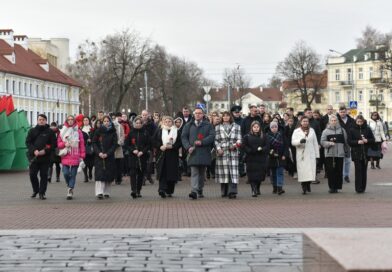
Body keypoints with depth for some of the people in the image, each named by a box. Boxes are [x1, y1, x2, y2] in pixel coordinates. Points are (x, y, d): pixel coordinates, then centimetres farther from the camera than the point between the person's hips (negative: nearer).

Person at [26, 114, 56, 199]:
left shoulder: (50, 132, 5)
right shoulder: (32, 131, 9)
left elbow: (54, 144, 1)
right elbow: (28, 142, 4)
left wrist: (45, 151, -13)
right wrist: (34, 150, -12)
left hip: (45, 157, -1)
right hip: (34, 157, 2)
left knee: (44, 175, -1)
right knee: (32, 174, 1)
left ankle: (42, 192, 7)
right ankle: (35, 190, 21)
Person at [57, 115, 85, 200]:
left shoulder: (78, 131, 4)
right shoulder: (63, 131, 9)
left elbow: (82, 144, 3)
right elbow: (58, 143, 10)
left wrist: (82, 156, -1)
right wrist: (64, 144, -11)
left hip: (75, 157, -1)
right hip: (65, 157, 1)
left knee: (73, 174, -1)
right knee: (66, 173, -7)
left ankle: (70, 191, 4)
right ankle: (69, 186, 21)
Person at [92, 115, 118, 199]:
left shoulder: (113, 132, 4)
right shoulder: (98, 131, 4)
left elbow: (114, 144, -1)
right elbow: (94, 143, 3)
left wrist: (107, 154, -12)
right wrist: (99, 153, -11)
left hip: (109, 157, 1)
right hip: (99, 156, -1)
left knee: (109, 174, 2)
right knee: (100, 173, -10)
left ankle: (107, 192, 11)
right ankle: (99, 192, -16)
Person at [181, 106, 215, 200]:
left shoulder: (208, 125, 9)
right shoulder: (188, 126, 13)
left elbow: (212, 136, -4)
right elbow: (183, 137, 8)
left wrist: (202, 142, -16)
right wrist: (188, 147, -9)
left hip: (204, 152, 1)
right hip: (193, 152, -1)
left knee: (202, 173, 10)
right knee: (194, 172, -11)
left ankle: (200, 190, 24)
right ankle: (194, 191, -21)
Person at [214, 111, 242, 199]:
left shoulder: (236, 127, 12)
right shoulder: (218, 127, 12)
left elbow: (239, 139, 9)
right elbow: (216, 140, 8)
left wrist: (235, 145, -10)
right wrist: (218, 148, -7)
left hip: (233, 152, 0)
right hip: (222, 152, 0)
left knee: (233, 171, -9)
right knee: (223, 171, 0)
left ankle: (232, 192, -14)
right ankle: (224, 192, 10)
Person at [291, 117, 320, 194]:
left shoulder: (312, 130, 14)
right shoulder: (296, 131, 6)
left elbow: (315, 143, 14)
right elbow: (293, 142, -4)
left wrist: (317, 155, 9)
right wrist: (300, 141, -25)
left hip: (310, 154, 2)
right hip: (301, 155, -2)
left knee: (310, 170, -6)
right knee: (302, 171, -6)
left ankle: (308, 185, 12)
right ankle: (304, 188, 0)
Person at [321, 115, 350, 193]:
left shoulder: (342, 130, 9)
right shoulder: (326, 131, 7)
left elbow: (346, 142, 11)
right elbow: (322, 142, 2)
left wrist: (347, 152, 9)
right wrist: (329, 143, -16)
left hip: (340, 154, 1)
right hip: (329, 154, -1)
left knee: (339, 171, -1)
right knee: (330, 171, -4)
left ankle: (337, 186, 7)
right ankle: (331, 187, 3)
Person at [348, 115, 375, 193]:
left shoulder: (367, 129, 5)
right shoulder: (352, 130, 2)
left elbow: (373, 140, 8)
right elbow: (349, 141, -1)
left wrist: (367, 140, -12)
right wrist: (357, 142, -16)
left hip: (365, 153, 2)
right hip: (356, 153, -2)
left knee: (364, 171, 5)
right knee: (358, 170, -7)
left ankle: (363, 188, 13)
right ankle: (358, 188, -6)